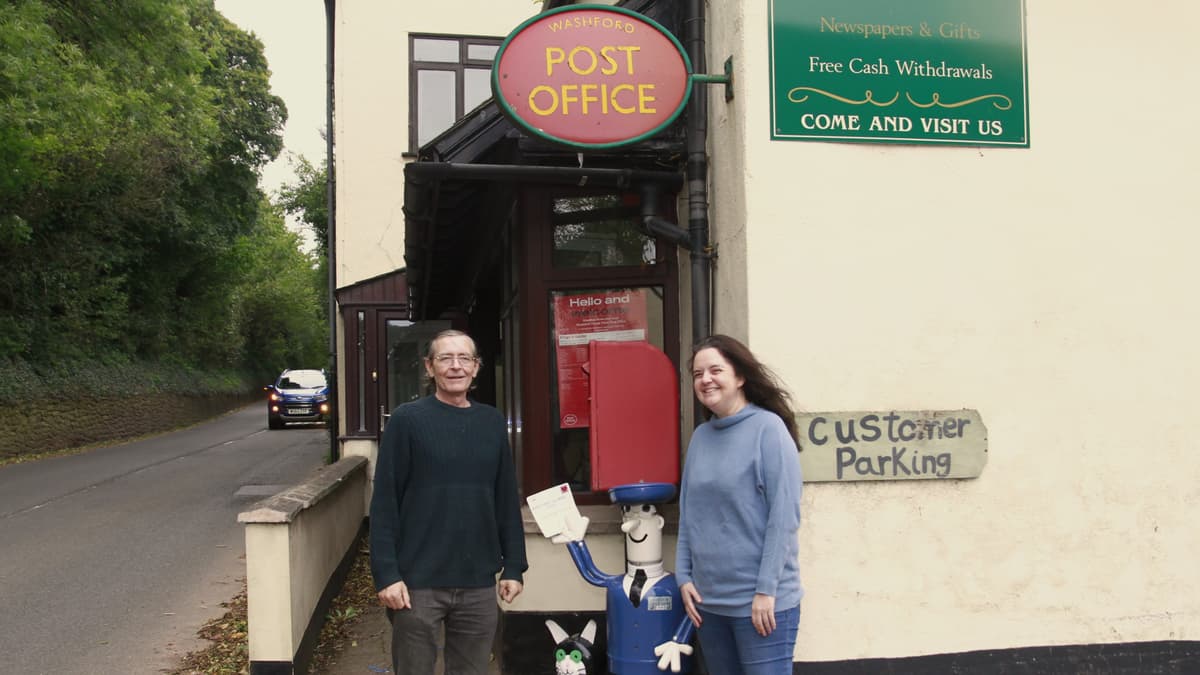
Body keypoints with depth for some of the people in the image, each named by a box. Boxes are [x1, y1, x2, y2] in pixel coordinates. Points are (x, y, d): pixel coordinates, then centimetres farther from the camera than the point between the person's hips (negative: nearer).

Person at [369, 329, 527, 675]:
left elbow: (507, 500, 9)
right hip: (418, 582, -3)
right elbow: (384, 502, -7)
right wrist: (386, 573, -12)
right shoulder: (407, 419, -5)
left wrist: (514, 566, 6)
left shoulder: (492, 422, 7)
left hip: (479, 583, 4)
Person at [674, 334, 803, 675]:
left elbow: (784, 516, -14)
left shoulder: (768, 428, -9)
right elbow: (688, 514, 12)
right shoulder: (701, 436, 8)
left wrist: (766, 590, -16)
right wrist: (684, 576, 5)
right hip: (707, 598, 6)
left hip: (759, 600, -6)